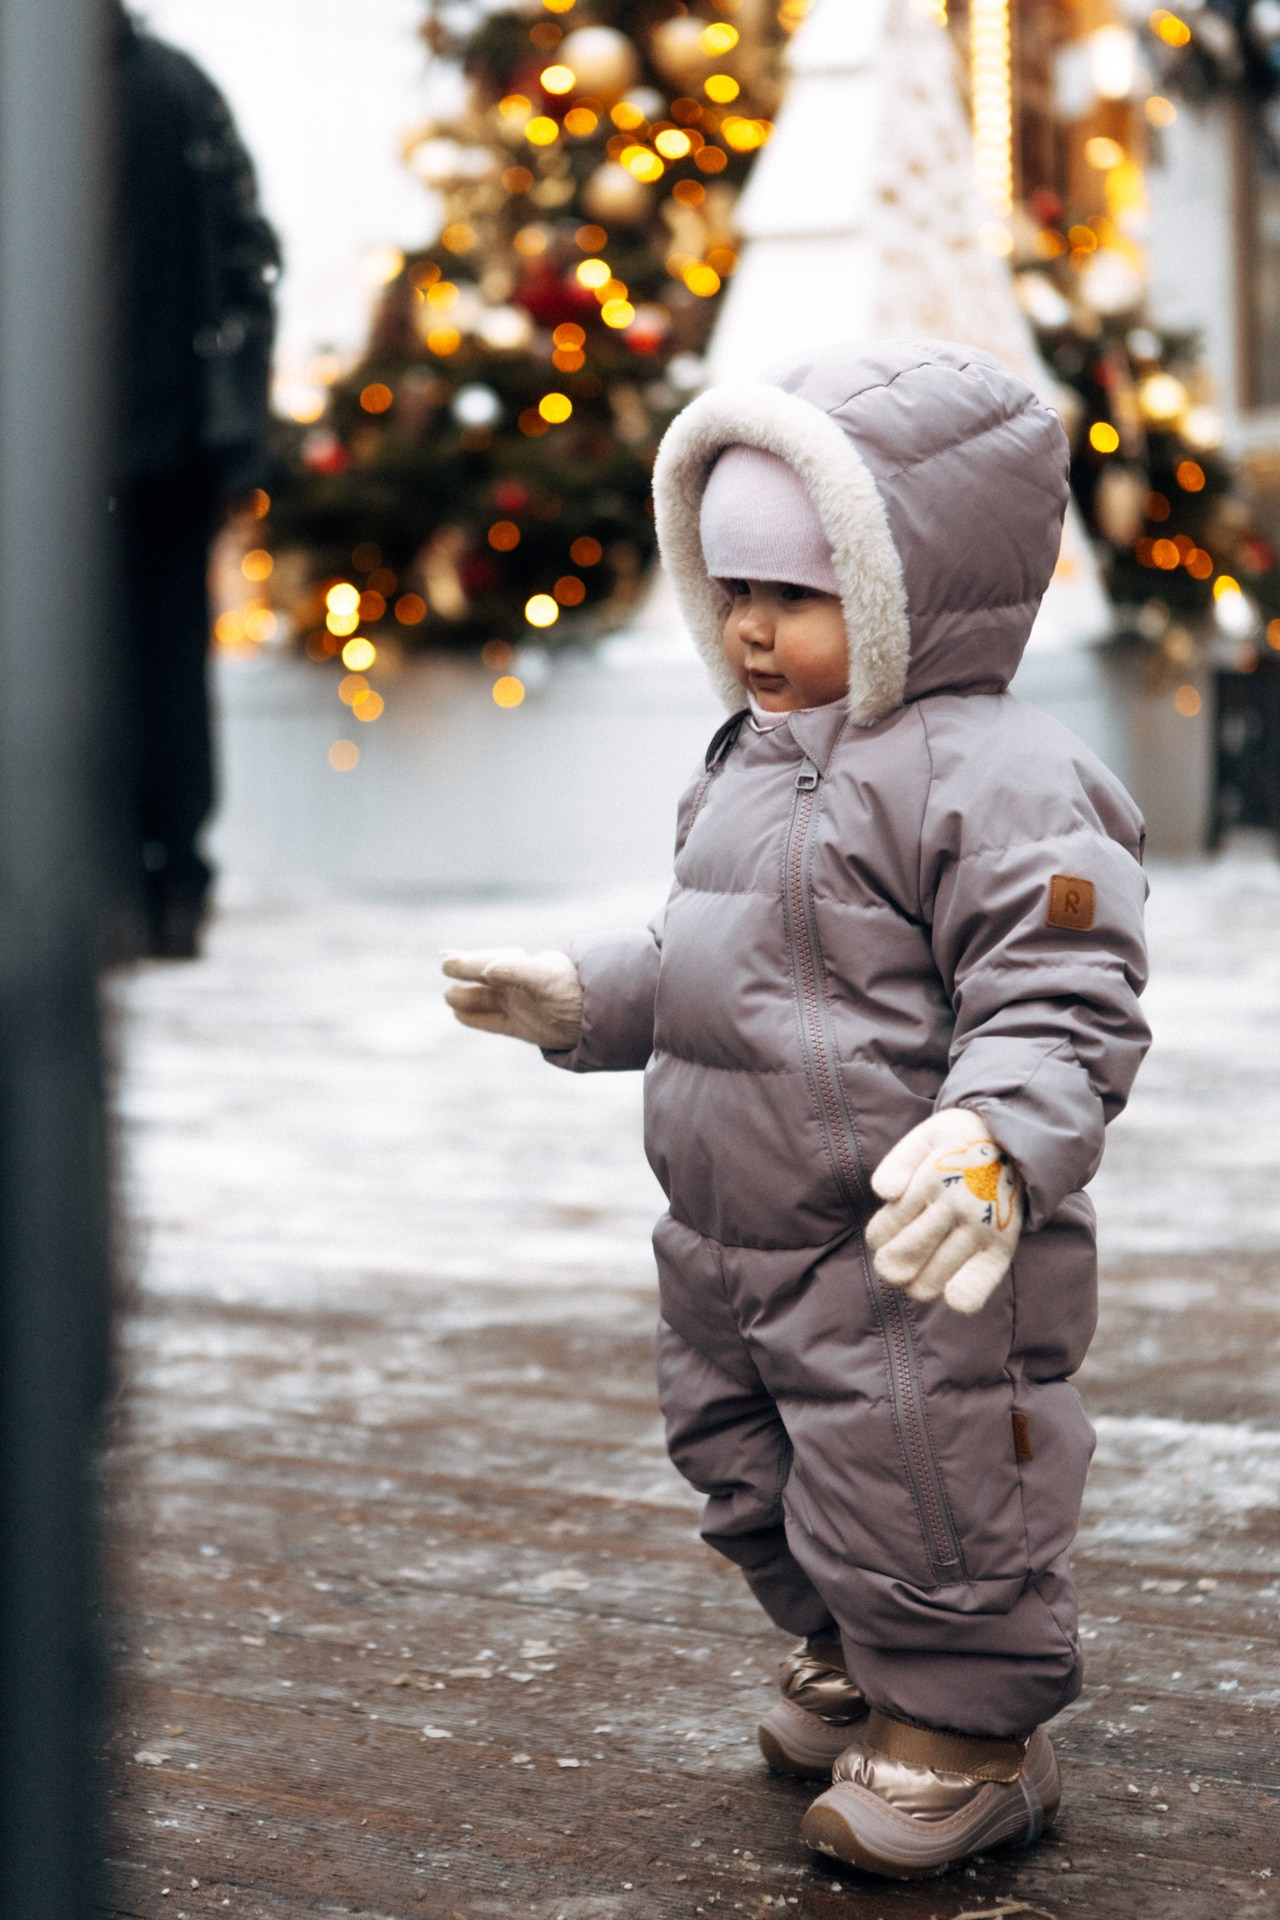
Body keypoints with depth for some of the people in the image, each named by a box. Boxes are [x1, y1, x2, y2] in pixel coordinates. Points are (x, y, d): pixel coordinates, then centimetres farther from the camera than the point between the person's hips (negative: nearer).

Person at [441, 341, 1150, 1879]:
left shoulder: (998, 778, -19)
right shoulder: (748, 764, 11)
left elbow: (1063, 1007, -25)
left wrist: (994, 1140, -40)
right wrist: (584, 1000, 25)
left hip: (915, 1264, -10)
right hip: (733, 1244, 10)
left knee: (914, 1512, 2)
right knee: (756, 1482, 24)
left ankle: (965, 1738, 23)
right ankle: (848, 1673, 45)